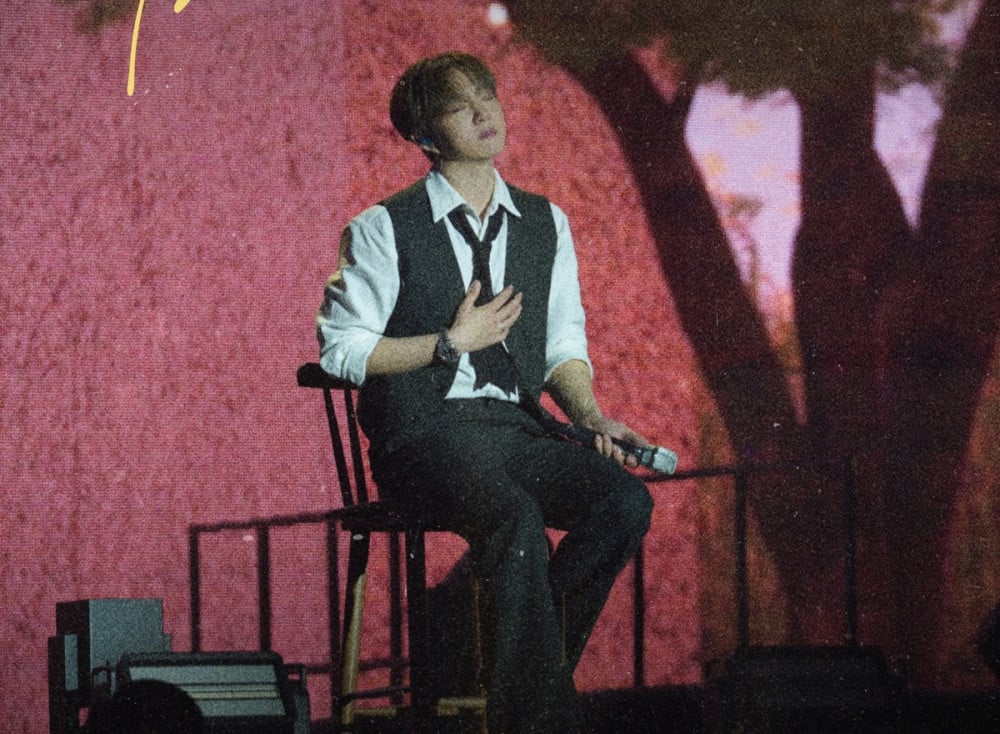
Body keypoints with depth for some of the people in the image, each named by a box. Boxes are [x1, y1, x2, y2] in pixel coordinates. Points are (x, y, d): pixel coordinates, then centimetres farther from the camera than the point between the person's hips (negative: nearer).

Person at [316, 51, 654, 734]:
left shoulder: (545, 223, 16)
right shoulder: (385, 229, 1)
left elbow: (563, 345, 14)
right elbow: (340, 351, -3)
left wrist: (592, 417, -5)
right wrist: (452, 345, -8)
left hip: (517, 428, 5)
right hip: (424, 435, -5)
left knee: (627, 499, -24)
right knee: (517, 518, -35)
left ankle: (524, 672, -15)